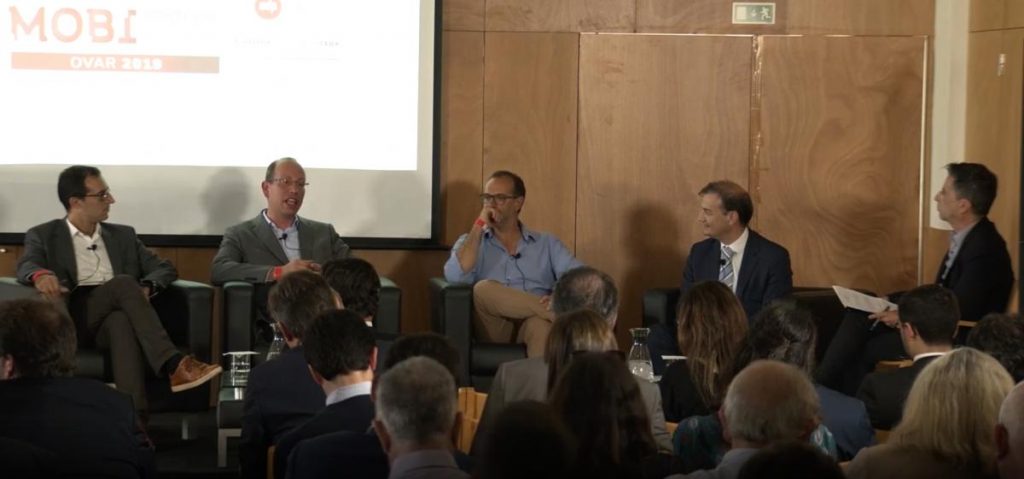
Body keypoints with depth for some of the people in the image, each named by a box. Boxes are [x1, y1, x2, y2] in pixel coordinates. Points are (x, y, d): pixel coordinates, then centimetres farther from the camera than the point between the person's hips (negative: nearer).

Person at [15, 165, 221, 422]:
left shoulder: (123, 235, 25)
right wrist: (41, 274, -31)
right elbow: (26, 266, -5)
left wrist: (147, 287, -7)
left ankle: (134, 420, -57)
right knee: (123, 283, -32)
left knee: (122, 322, -39)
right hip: (73, 321, -2)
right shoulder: (43, 236, 15)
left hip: (112, 317, 2)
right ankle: (174, 365, -42)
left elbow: (165, 268, 18)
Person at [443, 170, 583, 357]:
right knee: (484, 289, -33)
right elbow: (455, 277, -4)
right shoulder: (471, 242, 18)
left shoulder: (546, 243, 20)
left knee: (541, 323, -38)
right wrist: (479, 225, 1)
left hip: (532, 323, 0)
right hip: (494, 328, 0)